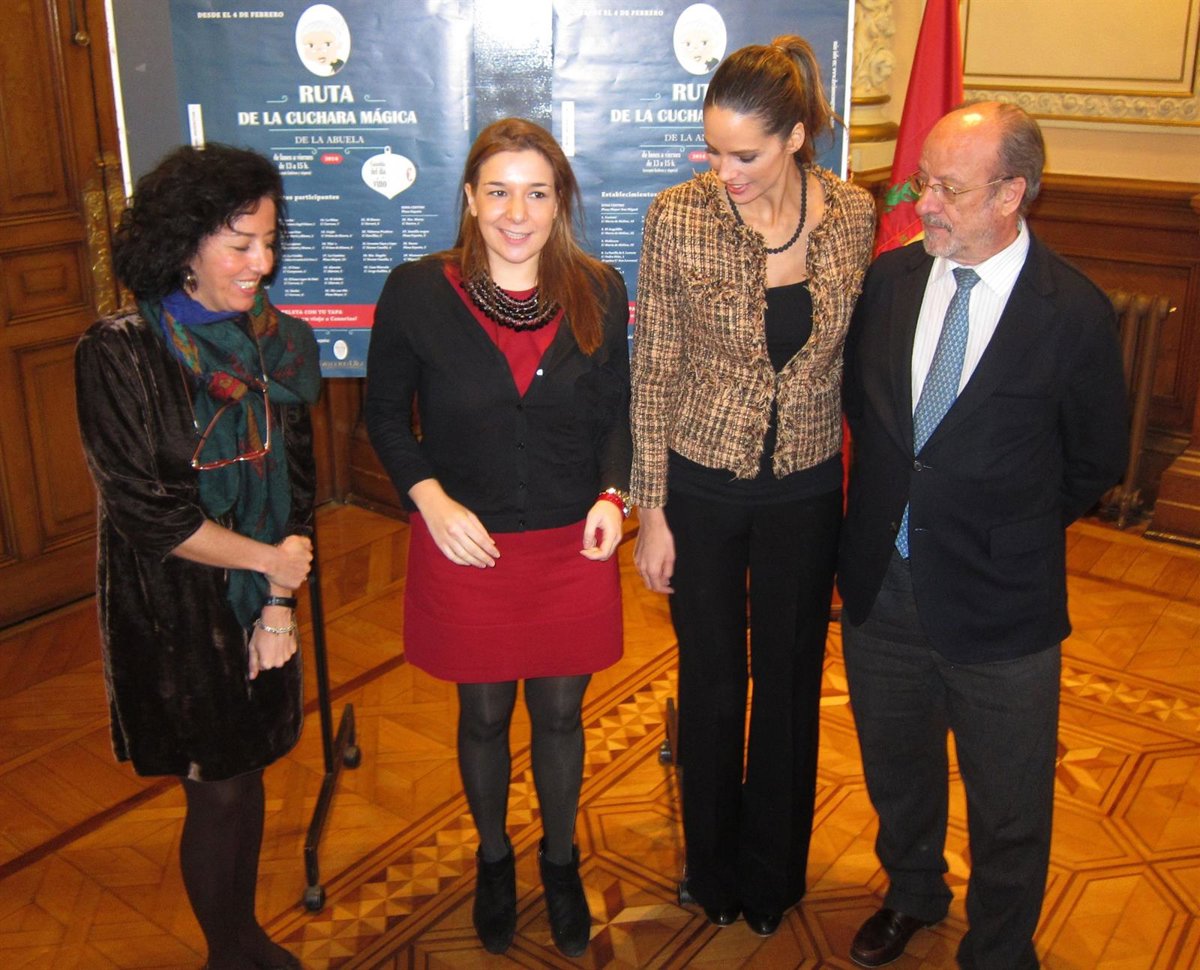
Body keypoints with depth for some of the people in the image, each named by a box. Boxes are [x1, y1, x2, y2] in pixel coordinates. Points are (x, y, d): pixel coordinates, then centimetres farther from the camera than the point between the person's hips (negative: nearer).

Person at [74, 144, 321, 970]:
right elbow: (146, 509, -17)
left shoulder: (276, 340, 2)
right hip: (176, 609, -4)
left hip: (260, 601, 4)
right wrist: (266, 558, -9)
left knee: (246, 775, 15)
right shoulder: (121, 352, -14)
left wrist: (280, 605, -4)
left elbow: (294, 484, 3)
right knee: (218, 790, 7)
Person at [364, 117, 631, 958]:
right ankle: (494, 858, 45)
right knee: (484, 714, 18)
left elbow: (615, 410, 6)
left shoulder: (598, 293, -4)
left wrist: (612, 493, -11)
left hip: (572, 547, 1)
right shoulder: (417, 293, -9)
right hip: (466, 546, -1)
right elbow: (386, 414, 0)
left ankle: (561, 861, 43)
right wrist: (431, 501, -14)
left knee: (561, 711, 17)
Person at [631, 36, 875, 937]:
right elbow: (655, 372, -8)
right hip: (703, 483, -1)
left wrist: (861, 494, 4)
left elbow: (855, 356, 2)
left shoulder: (853, 215, -9)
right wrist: (651, 511, -6)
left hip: (806, 489, 2)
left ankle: (775, 868, 42)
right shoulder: (679, 218, -15)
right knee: (712, 681, 15)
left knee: (790, 682, 16)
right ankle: (714, 864, 41)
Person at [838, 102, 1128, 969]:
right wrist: (894, 500, 7)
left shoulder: (1075, 313, -15)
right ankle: (912, 894, 55)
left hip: (1000, 609, -4)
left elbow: (1095, 463, -4)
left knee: (1008, 815, 15)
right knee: (897, 773, 26)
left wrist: (1004, 536, 0)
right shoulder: (890, 278, -3)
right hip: (881, 587, 4)